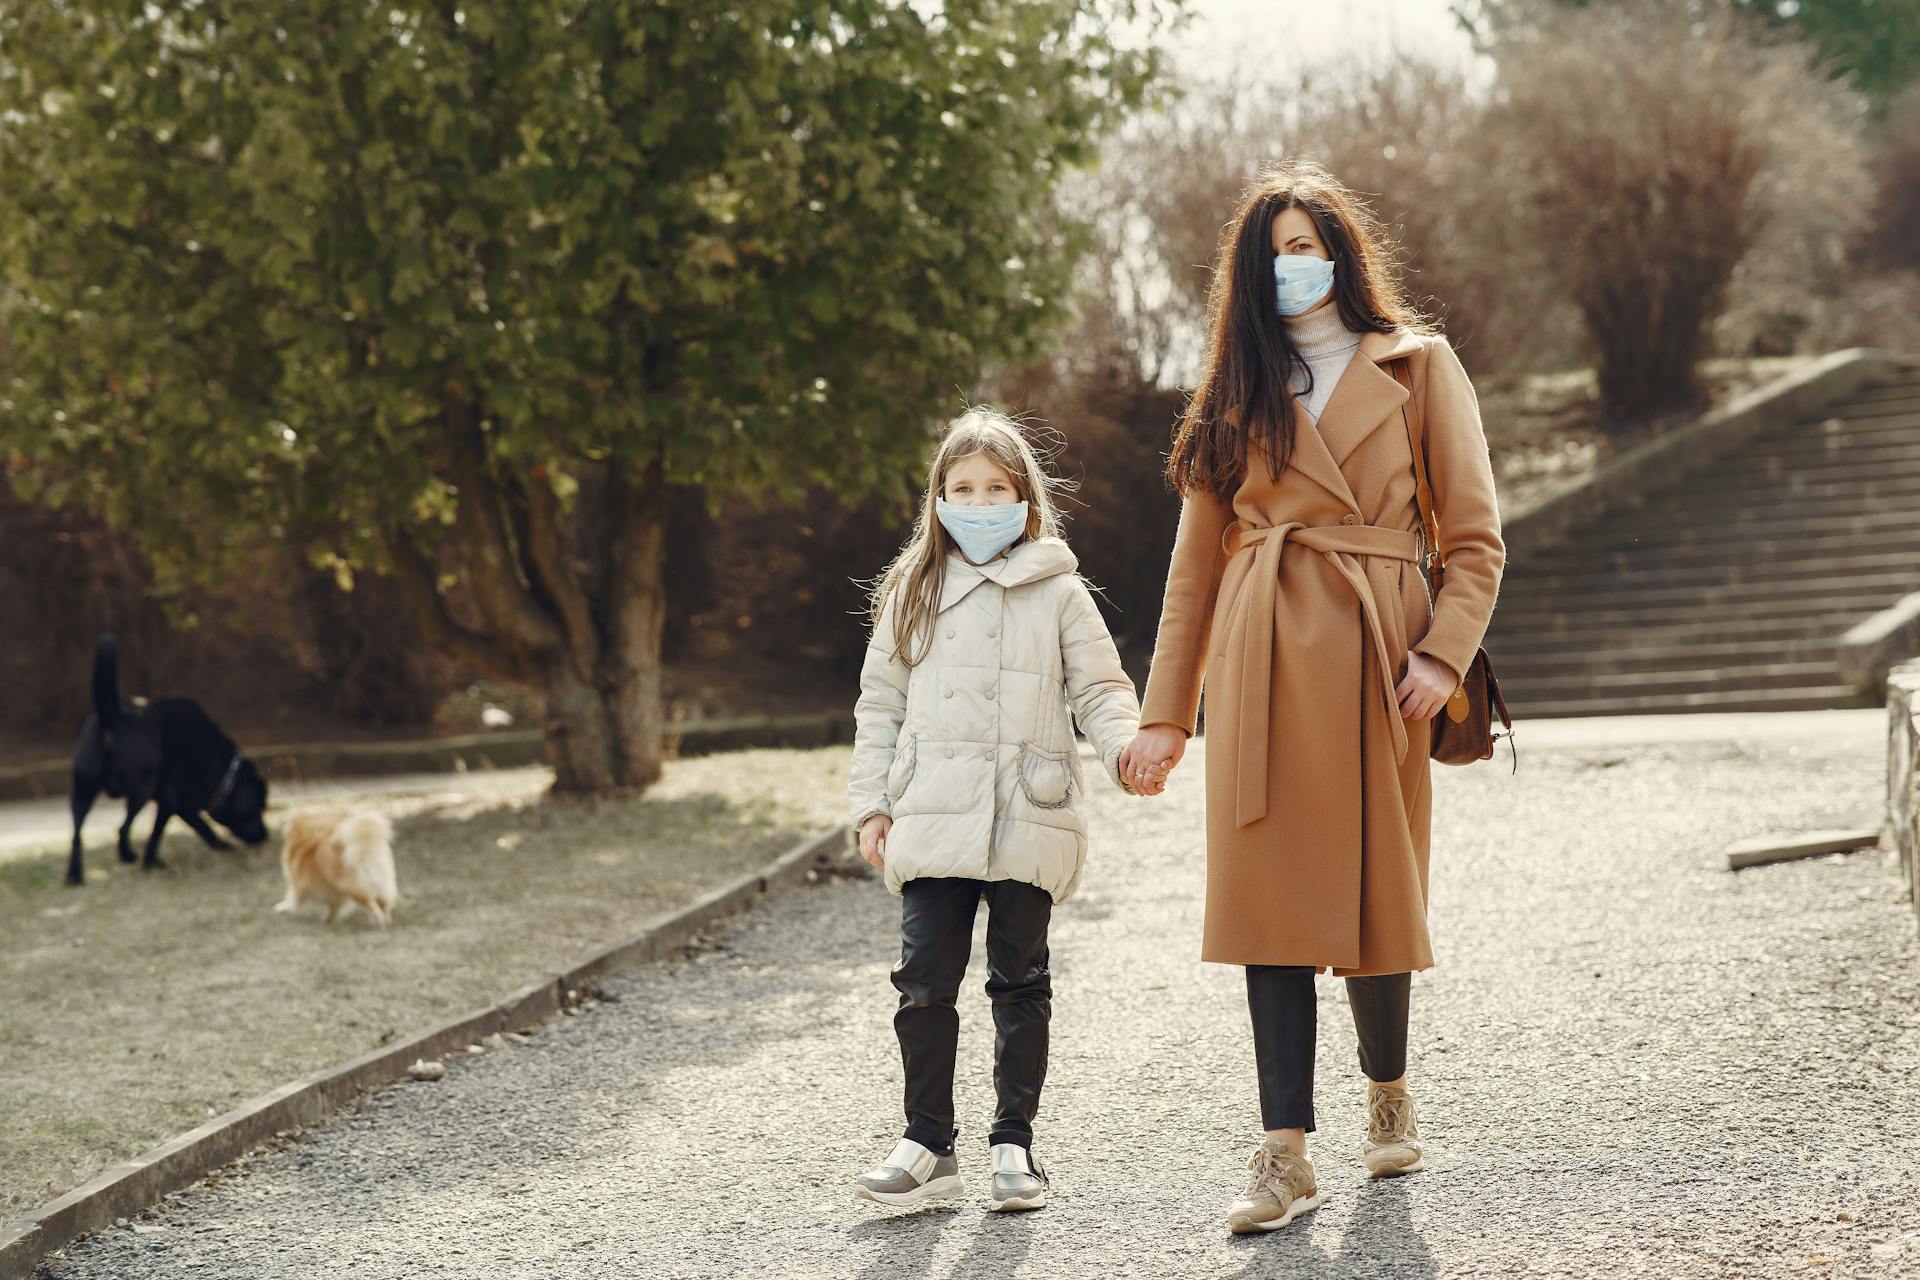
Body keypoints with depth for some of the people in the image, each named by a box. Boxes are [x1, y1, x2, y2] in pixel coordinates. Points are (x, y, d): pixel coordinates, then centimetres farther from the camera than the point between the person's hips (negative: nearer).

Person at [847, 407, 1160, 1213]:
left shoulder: (1058, 592, 4)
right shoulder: (913, 593, 10)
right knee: (924, 982, -2)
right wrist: (871, 803, 7)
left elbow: (1099, 689, 4)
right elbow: (879, 703, 14)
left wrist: (1128, 748, -16)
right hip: (931, 822, 1)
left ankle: (1014, 1143, 16)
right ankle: (927, 1144, 7)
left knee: (1020, 983, 7)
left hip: (1027, 822, -1)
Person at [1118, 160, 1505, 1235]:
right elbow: (1197, 561, 14)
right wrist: (1166, 712, 9)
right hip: (1261, 656, 2)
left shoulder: (1418, 366, 7)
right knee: (1272, 895, -6)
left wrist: (1443, 652, -12)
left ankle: (1389, 1093, 31)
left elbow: (1477, 537, 3)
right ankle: (1288, 1156, -5)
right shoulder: (1241, 390, 15)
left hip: (1372, 653, -2)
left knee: (1375, 885, 4)